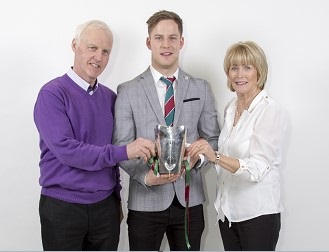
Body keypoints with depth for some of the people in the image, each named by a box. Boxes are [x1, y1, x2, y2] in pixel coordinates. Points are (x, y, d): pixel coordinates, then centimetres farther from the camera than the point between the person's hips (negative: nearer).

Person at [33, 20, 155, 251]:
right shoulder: (53, 93, -10)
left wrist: (116, 198, 15)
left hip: (105, 206, 5)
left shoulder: (110, 97, 7)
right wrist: (123, 151, -24)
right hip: (62, 207, -5)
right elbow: (65, 150, -21)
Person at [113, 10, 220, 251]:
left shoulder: (201, 88, 5)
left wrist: (197, 156, -13)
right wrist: (146, 176, -19)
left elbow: (213, 138, 8)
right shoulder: (128, 91, -1)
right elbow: (122, 147, -3)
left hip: (189, 199, 2)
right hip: (145, 201, -2)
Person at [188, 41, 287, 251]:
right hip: (228, 211, 6)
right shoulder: (231, 109, 6)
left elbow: (257, 168, -24)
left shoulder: (272, 112, -15)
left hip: (258, 214, -6)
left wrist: (215, 156, -35)